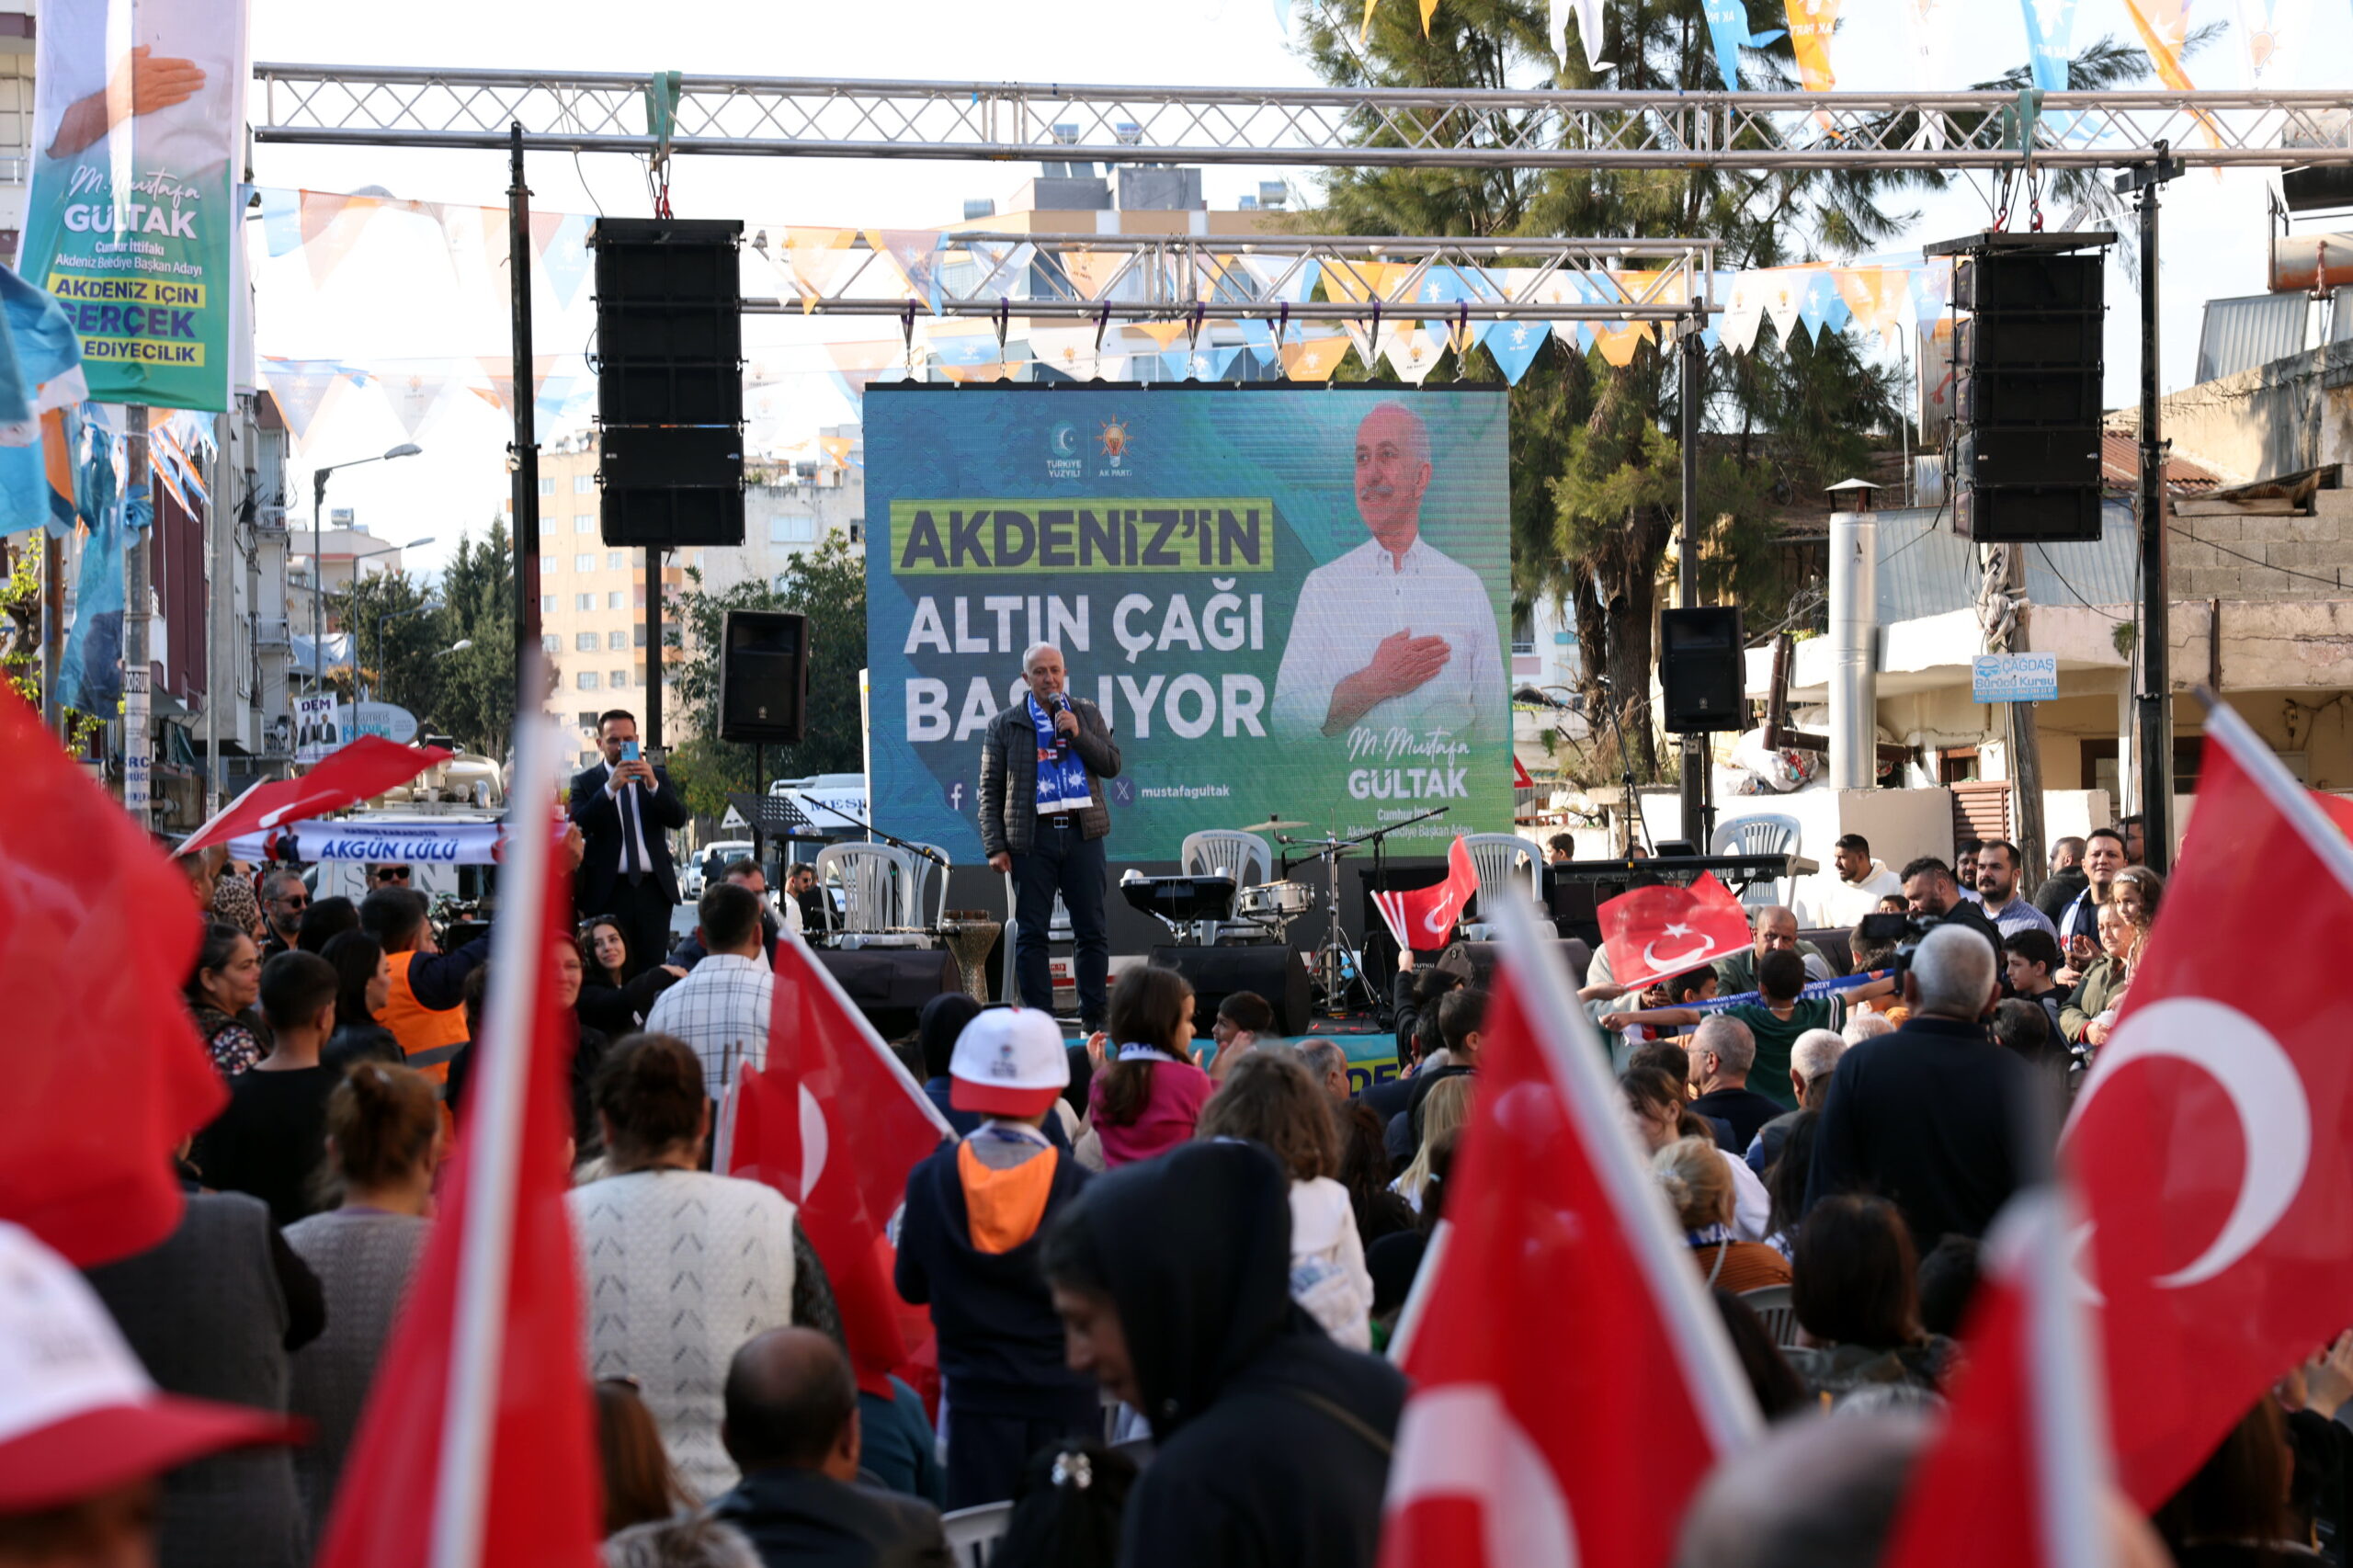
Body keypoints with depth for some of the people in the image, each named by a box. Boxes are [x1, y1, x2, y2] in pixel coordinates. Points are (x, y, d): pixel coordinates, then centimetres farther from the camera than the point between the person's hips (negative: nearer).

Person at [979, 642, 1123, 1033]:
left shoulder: (1088, 715, 13)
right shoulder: (1005, 725, 7)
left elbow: (1112, 765, 5)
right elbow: (990, 791, 5)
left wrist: (1078, 734, -9)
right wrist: (995, 847, -4)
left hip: (1082, 834, 1)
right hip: (1032, 837, -1)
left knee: (1091, 930, 2)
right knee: (1031, 933, -2)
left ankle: (1094, 1017, 9)